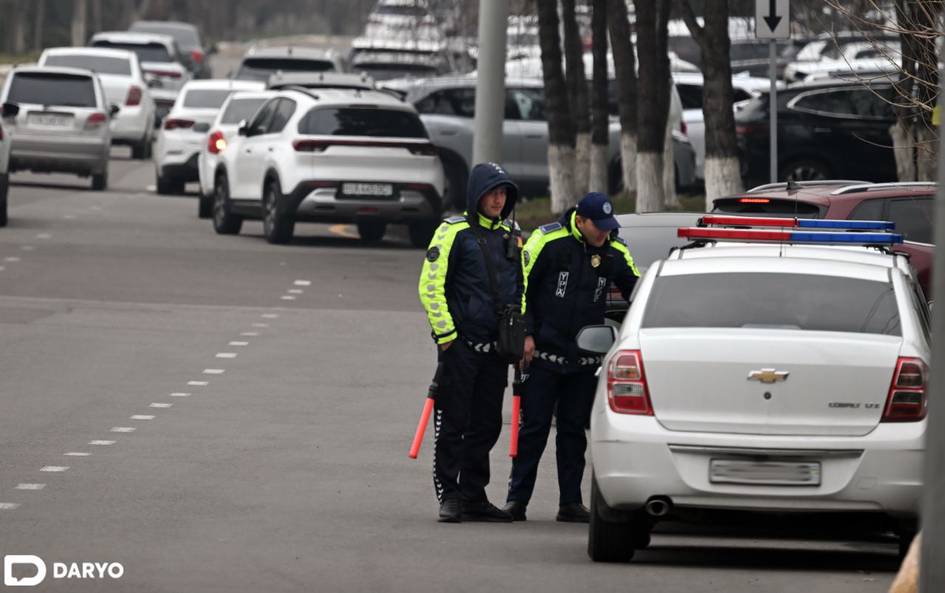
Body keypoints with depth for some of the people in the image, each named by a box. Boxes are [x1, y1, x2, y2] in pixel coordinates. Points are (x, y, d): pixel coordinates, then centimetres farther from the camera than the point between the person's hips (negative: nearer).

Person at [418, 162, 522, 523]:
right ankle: (448, 497, 1)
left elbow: (522, 288, 24)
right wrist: (445, 333, -14)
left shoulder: (510, 237, 15)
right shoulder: (454, 232, -5)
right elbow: (431, 286, -9)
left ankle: (473, 497, 15)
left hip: (495, 347, 6)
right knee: (452, 423, -4)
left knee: (486, 425, 8)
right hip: (459, 344, -6)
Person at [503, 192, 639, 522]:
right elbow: (519, 285, -6)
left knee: (574, 430, 8)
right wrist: (525, 334, -8)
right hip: (542, 355, -4)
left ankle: (571, 502, 13)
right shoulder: (548, 241, -10)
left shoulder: (615, 253, 2)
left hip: (585, 359, 4)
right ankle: (517, 499, 3)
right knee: (533, 427, -2)